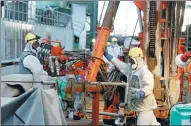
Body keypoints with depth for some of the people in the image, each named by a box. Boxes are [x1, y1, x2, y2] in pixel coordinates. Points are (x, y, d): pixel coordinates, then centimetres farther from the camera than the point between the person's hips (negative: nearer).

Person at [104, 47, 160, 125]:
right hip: (138, 104, 9)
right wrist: (107, 55, 17)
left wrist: (142, 93, -46)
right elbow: (119, 64, 17)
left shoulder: (145, 72, -19)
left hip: (145, 105, -9)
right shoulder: (130, 68, 8)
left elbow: (149, 87, -27)